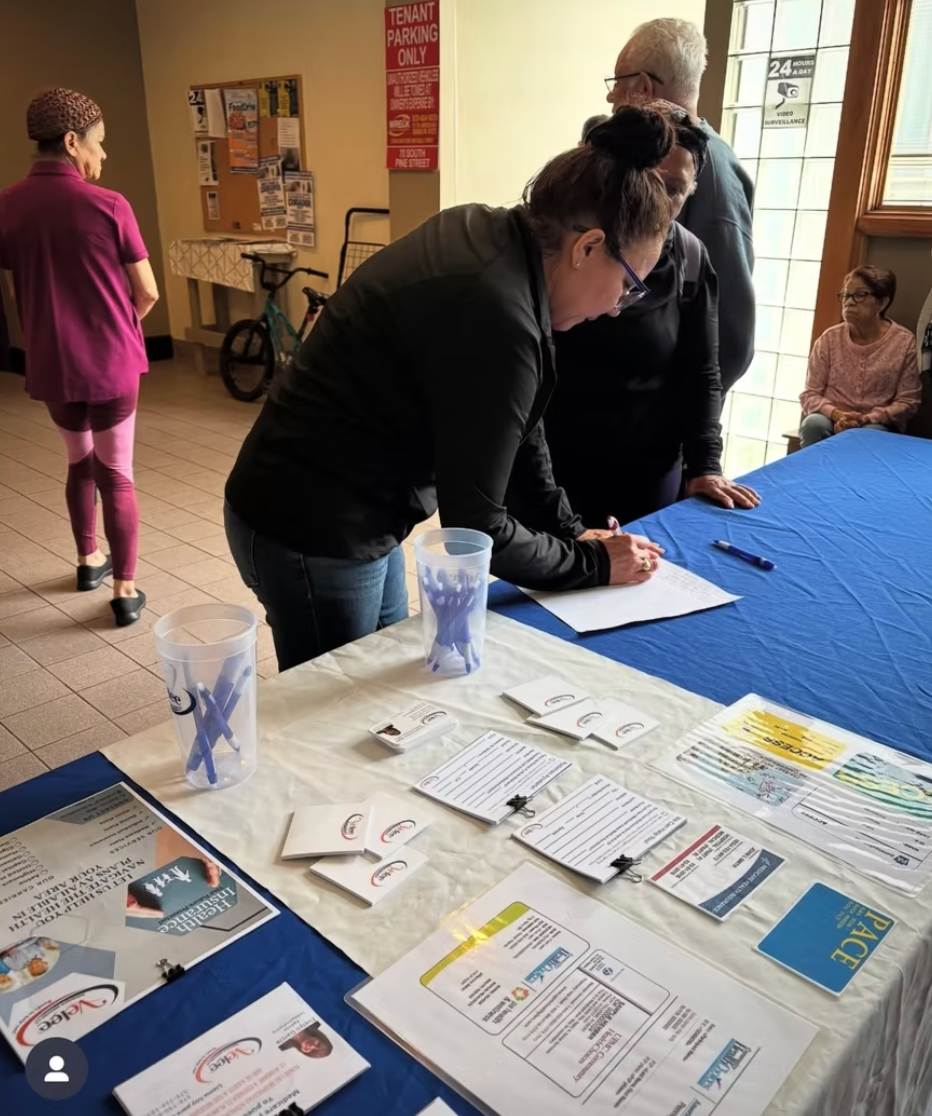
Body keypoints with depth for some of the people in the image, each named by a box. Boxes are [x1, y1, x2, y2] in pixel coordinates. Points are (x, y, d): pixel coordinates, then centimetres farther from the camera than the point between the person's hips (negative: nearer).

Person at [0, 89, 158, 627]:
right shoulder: (109, 206, -13)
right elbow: (147, 293, -8)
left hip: (51, 364, 4)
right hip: (112, 362, -4)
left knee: (80, 461, 23)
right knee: (117, 473, 6)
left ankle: (89, 559, 37)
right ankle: (126, 589, 10)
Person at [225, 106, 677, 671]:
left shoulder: (487, 234, -1)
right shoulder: (495, 316, -28)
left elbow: (516, 427, 7)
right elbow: (475, 526, -21)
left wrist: (572, 532, 6)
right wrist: (591, 563, -8)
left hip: (343, 512, 9)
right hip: (312, 532, -9)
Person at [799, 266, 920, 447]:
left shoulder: (904, 342, -3)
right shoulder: (830, 339, 0)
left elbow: (908, 401, -2)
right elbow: (810, 394, 0)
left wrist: (867, 419, -18)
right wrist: (837, 415, -20)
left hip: (878, 426, -1)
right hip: (832, 420, 1)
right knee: (814, 423, -32)